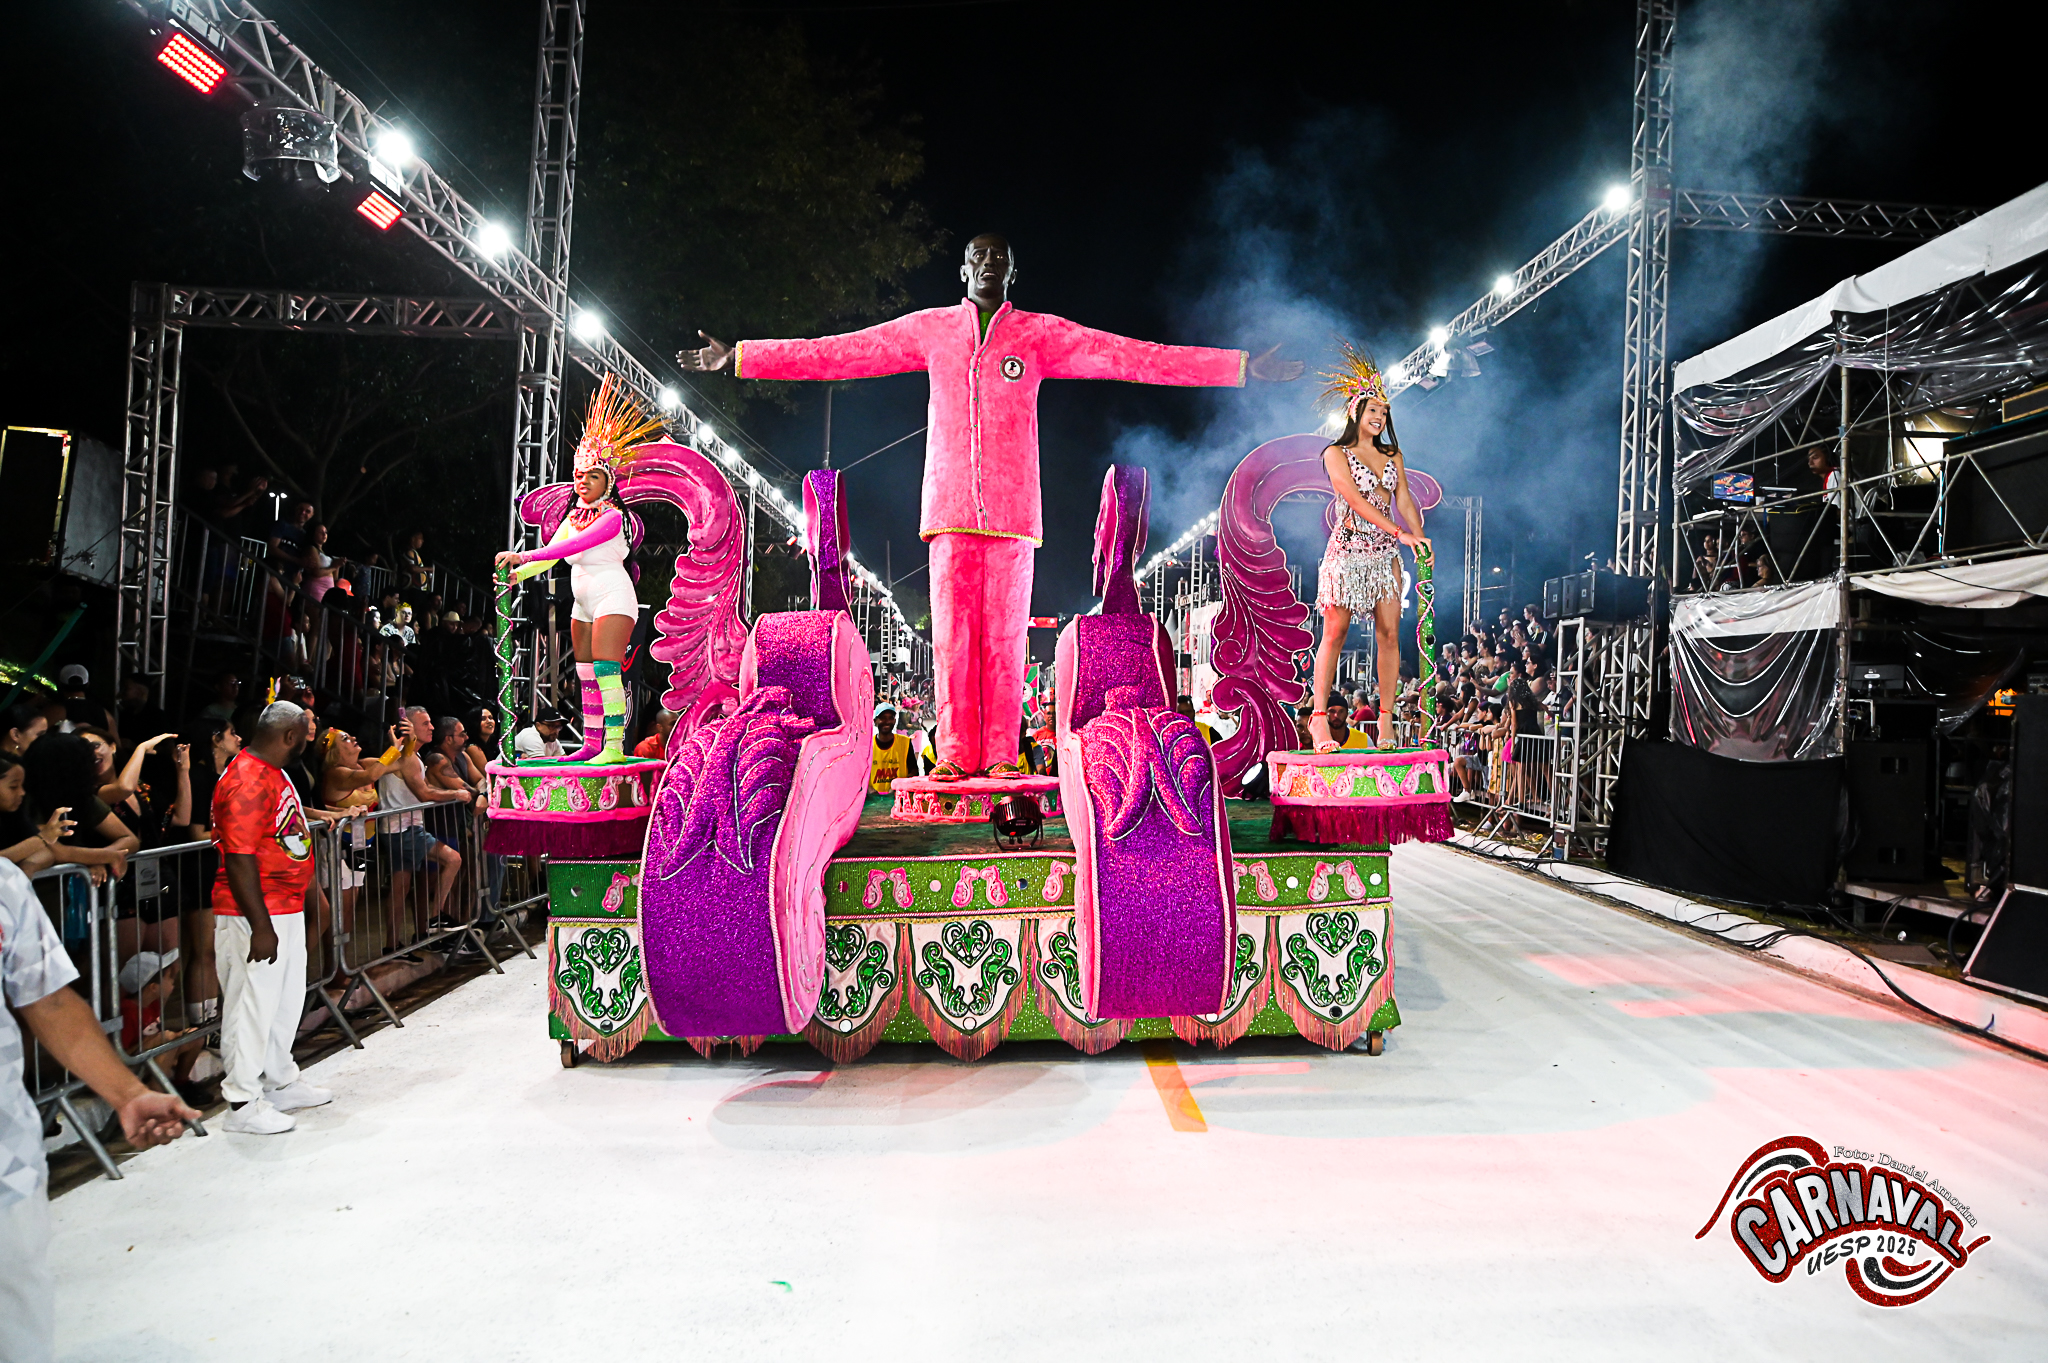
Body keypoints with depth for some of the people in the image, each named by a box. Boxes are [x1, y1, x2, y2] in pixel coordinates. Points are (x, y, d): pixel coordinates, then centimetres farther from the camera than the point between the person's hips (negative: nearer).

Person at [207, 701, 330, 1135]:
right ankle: (243, 1103, 9)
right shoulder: (247, 781, -20)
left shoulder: (274, 772, 13)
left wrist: (306, 881, 25)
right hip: (256, 914, -10)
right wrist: (260, 925, -24)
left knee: (286, 1000, 19)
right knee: (253, 1004, -1)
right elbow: (240, 857, -24)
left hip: (287, 909, 10)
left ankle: (282, 1082, 32)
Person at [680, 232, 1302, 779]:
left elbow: (1133, 356, 4)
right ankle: (957, 753, 2)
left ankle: (1001, 755, 3)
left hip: (1012, 506, -1)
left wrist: (1244, 367, -1)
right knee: (952, 631, -3)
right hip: (949, 504, 1)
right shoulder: (928, 329, 13)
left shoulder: (1042, 334, 9)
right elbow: (836, 352, 13)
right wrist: (739, 356, 11)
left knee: (1005, 632, -2)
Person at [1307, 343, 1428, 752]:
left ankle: (1386, 720, 3)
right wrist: (1400, 532, -21)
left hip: (1385, 553, 5)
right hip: (1348, 549, -5)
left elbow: (1404, 500, 9)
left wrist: (1422, 540, -9)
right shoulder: (1336, 454, -1)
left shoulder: (1393, 454, 16)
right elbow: (1355, 499, -13)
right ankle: (1319, 716, 1)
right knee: (1335, 633, -5)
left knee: (1389, 633, -2)